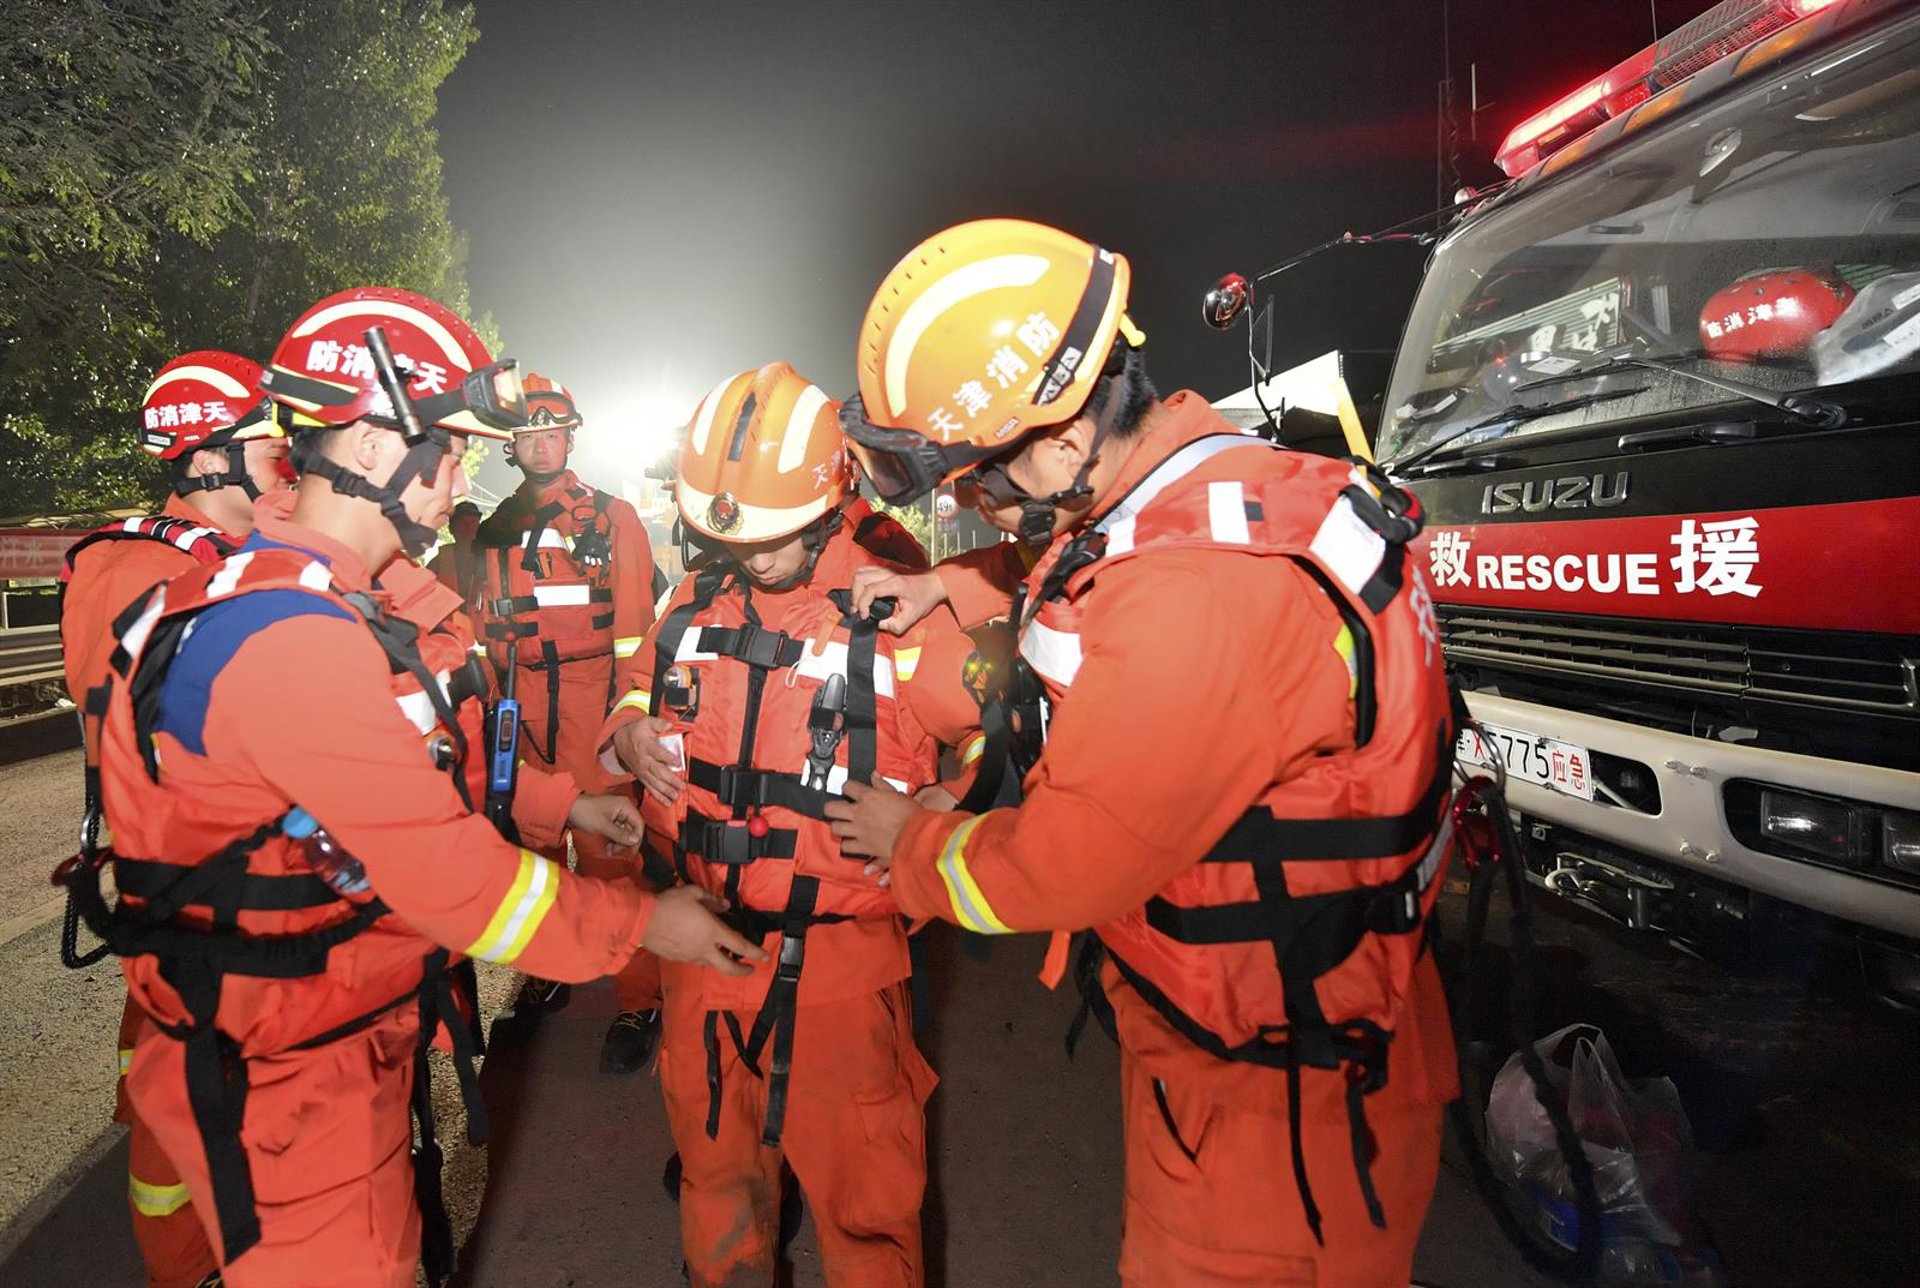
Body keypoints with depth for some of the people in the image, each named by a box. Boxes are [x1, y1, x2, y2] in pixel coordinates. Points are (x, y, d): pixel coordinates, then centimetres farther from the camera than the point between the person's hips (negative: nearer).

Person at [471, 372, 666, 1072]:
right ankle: (543, 977, 28)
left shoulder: (613, 518, 3)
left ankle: (639, 1002, 4)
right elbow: (487, 631, 21)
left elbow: (635, 629, -1)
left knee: (608, 851, -5)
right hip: (518, 718, 5)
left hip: (592, 710, -5)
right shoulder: (494, 529, 15)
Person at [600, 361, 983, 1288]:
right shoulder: (694, 597, 3)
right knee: (713, 1163, 25)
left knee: (861, 1200, 10)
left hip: (836, 953, -5)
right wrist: (633, 733, -2)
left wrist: (932, 810, -21)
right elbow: (639, 683, 19)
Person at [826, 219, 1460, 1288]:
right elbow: (1078, 571, 20)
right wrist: (957, 584, 5)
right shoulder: (1214, 472, -4)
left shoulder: (1192, 598, -35)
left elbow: (1054, 873, -24)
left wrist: (912, 840, -5)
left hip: (1271, 1088, -9)